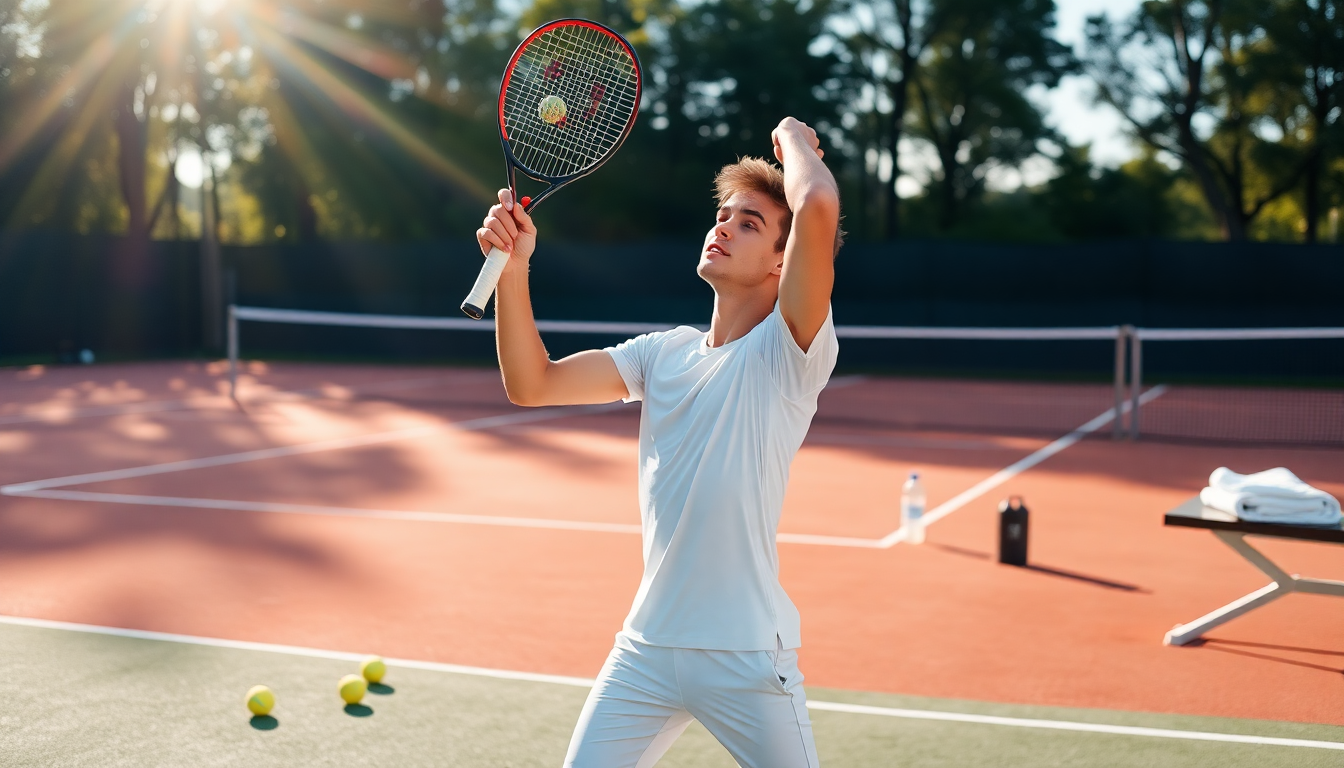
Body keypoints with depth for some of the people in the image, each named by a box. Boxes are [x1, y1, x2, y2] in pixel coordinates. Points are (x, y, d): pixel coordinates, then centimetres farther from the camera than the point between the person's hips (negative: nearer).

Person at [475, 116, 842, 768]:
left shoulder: (787, 350, -10)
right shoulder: (664, 354, 8)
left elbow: (818, 206, -26)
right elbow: (532, 384, 2)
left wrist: (793, 137, -6)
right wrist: (513, 268, -10)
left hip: (747, 659, -5)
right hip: (645, 650, 5)